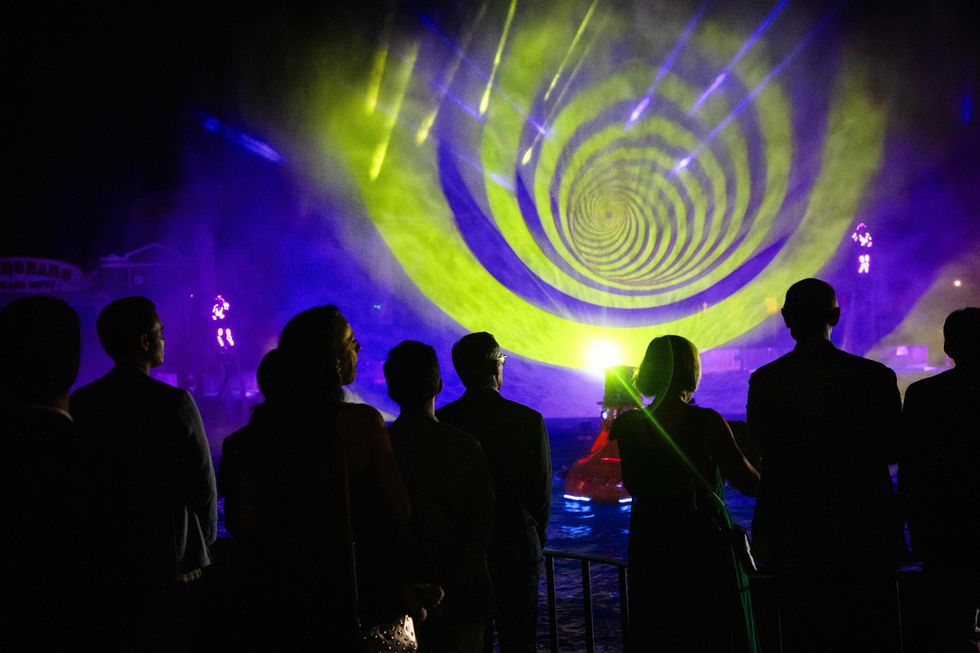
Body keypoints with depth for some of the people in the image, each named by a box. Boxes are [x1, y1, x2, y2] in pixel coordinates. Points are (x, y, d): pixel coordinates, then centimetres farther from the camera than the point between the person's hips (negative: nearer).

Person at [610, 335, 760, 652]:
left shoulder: (630, 425, -4)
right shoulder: (706, 422, -16)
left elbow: (633, 486, 8)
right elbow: (747, 480, -13)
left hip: (651, 549, 4)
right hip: (705, 543, -4)